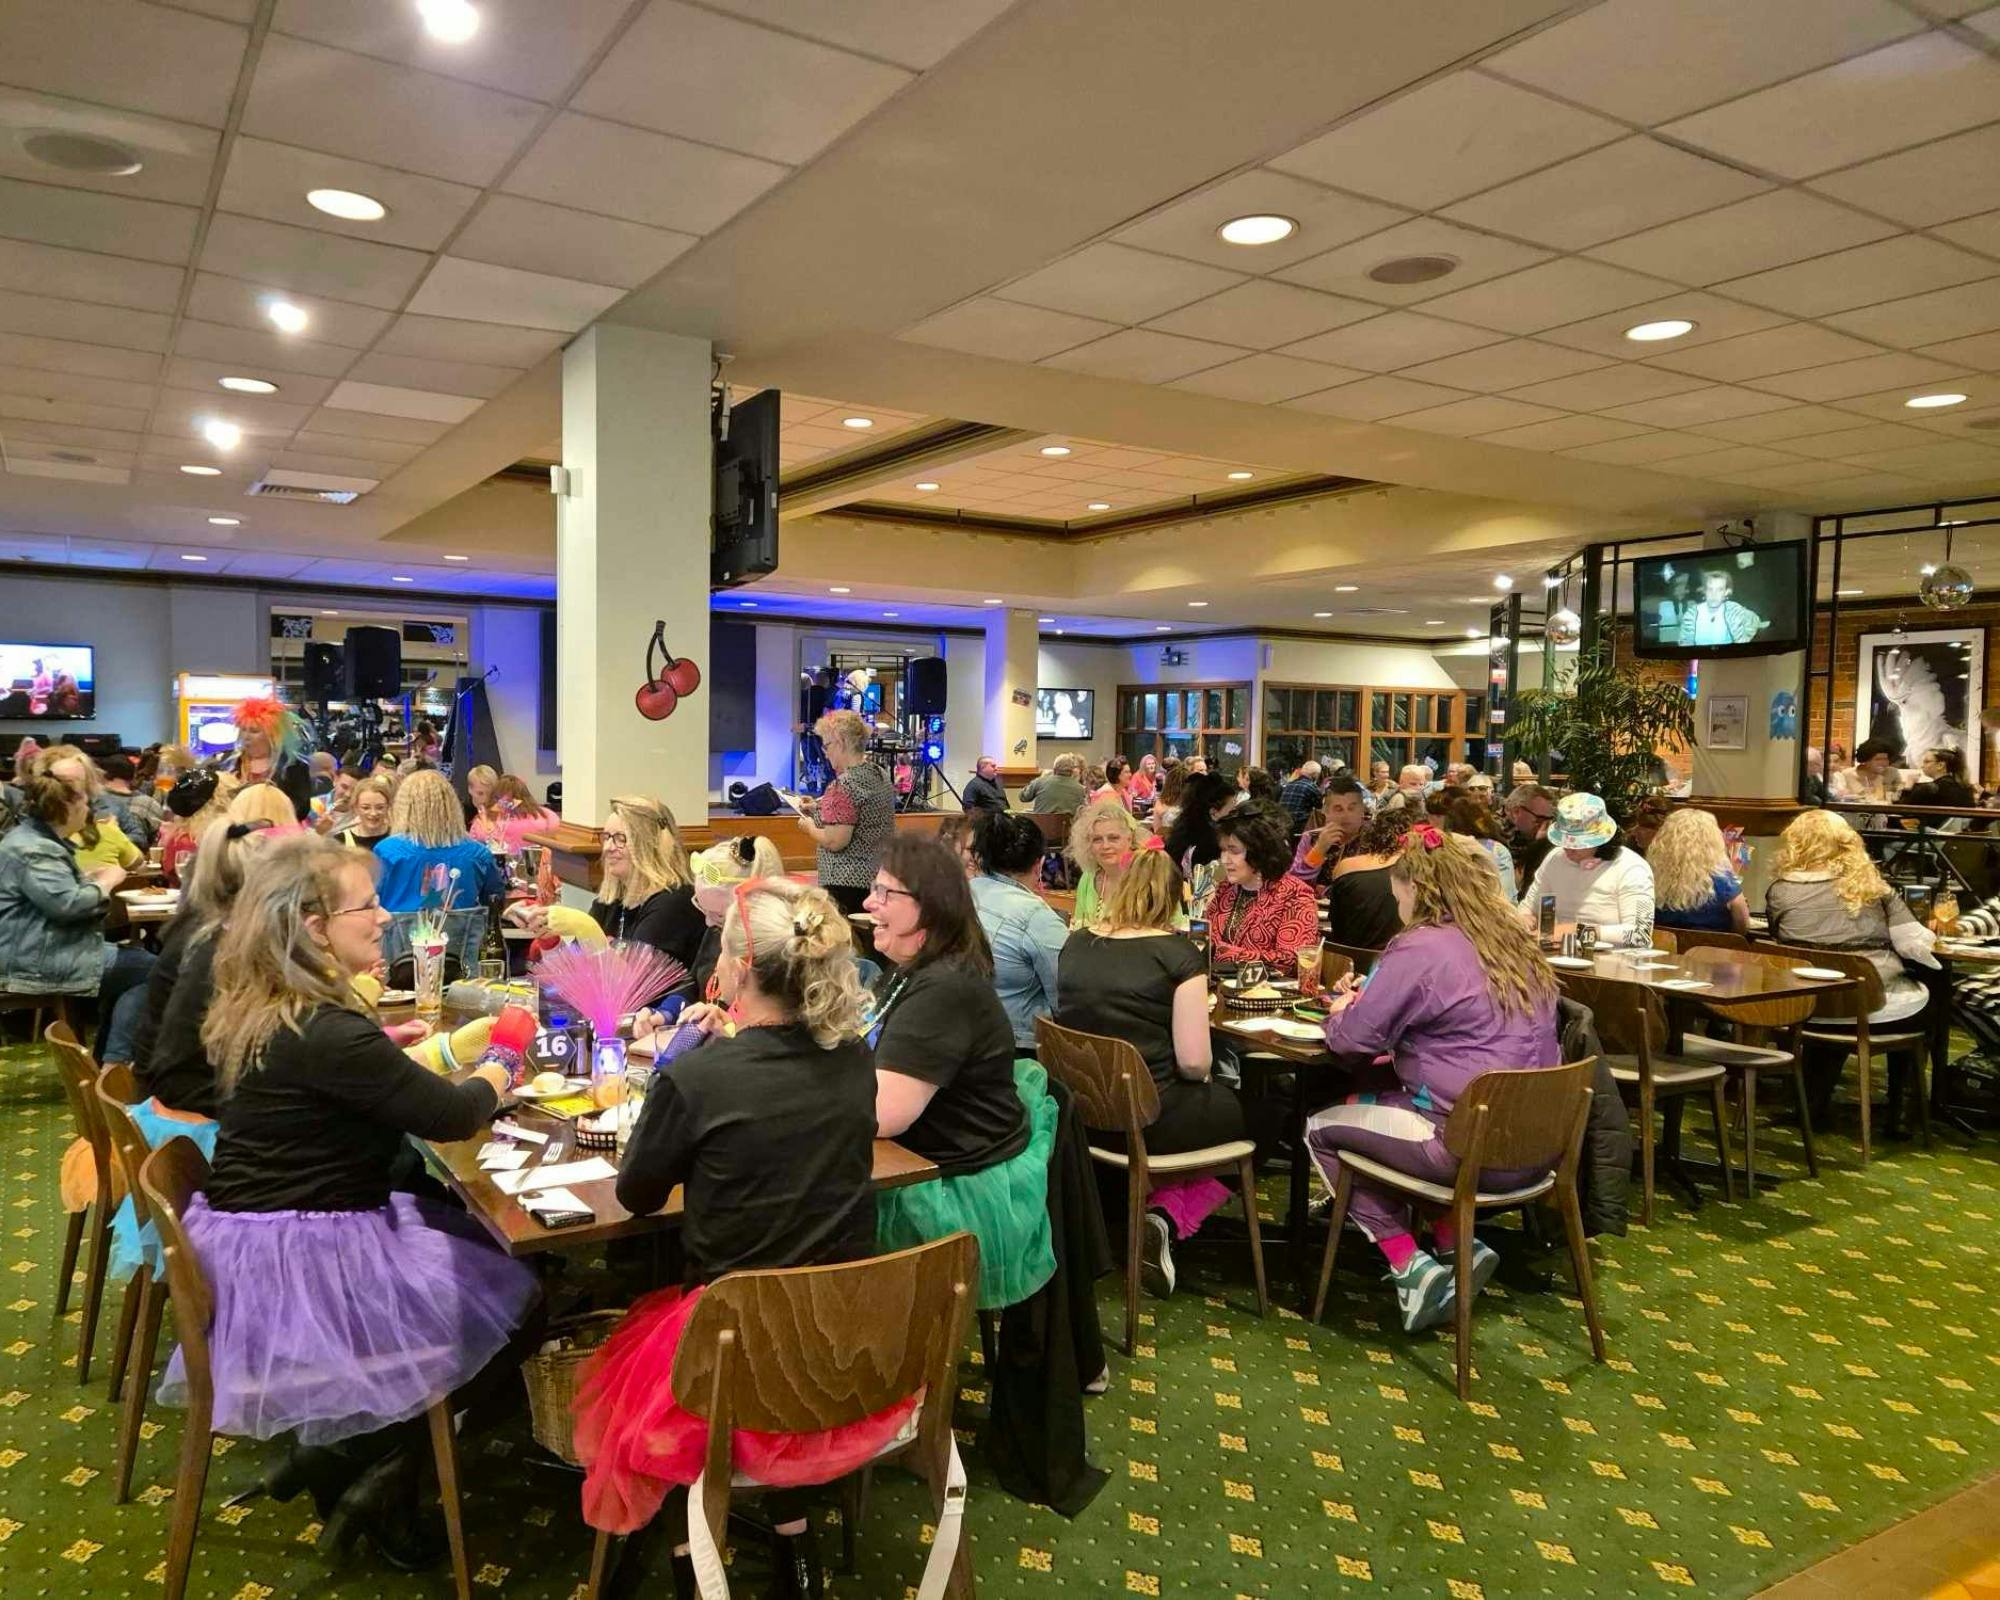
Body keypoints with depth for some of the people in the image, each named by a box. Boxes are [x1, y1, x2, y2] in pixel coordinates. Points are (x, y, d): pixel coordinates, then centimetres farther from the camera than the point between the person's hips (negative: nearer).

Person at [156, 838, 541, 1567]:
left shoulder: (251, 1011, 4)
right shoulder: (324, 1033, -26)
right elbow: (449, 1114, -18)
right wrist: (491, 1078, 1)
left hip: (258, 1247, 9)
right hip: (301, 1267, -9)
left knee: (477, 1250, 19)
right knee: (514, 1299, 3)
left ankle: (344, 1452, 20)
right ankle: (378, 1476, 12)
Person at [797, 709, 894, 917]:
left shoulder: (844, 785, -17)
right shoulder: (879, 775, 10)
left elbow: (835, 842, -20)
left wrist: (810, 827, -2)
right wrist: (819, 808, 18)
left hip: (847, 883, -9)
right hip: (878, 877, 9)